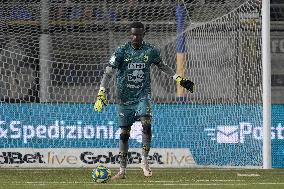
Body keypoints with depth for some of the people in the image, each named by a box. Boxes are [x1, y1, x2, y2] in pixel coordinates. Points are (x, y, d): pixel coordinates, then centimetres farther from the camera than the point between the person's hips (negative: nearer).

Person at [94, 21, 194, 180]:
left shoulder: (150, 51, -1)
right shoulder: (121, 51, -7)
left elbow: (162, 66, 17)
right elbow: (109, 73, -12)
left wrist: (179, 79, 13)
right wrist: (102, 92, -24)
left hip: (143, 95, 0)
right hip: (125, 97, 0)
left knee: (146, 123, -23)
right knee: (124, 133, 4)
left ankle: (145, 161, -11)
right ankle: (122, 170, 13)